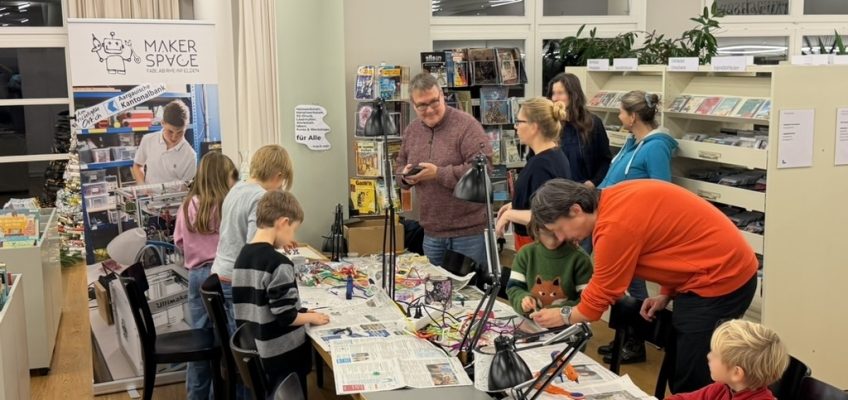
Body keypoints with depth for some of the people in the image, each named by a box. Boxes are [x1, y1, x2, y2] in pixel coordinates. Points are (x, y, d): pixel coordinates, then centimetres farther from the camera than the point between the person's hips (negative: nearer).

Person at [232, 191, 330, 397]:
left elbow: (253, 307, 9)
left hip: (254, 354, 8)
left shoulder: (242, 257, 2)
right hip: (284, 356, -8)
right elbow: (286, 316, -22)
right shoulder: (278, 264, -22)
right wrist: (311, 317, -3)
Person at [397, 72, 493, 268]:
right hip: (432, 232, 6)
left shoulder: (466, 125, -13)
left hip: (468, 230, -6)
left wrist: (438, 173, -23)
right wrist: (406, 176, -4)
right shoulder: (411, 130, 8)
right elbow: (401, 165, 21)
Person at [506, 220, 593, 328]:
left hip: (566, 327, -2)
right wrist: (523, 299, -17)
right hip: (530, 324, 2)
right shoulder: (526, 253, 3)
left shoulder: (579, 258, -7)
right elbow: (513, 288, 4)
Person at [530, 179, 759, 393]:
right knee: (686, 374, 15)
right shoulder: (615, 200, 5)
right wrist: (666, 294, 9)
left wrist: (564, 316, 3)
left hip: (719, 281, -10)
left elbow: (600, 295, -14)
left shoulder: (615, 226, -24)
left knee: (691, 383, -4)